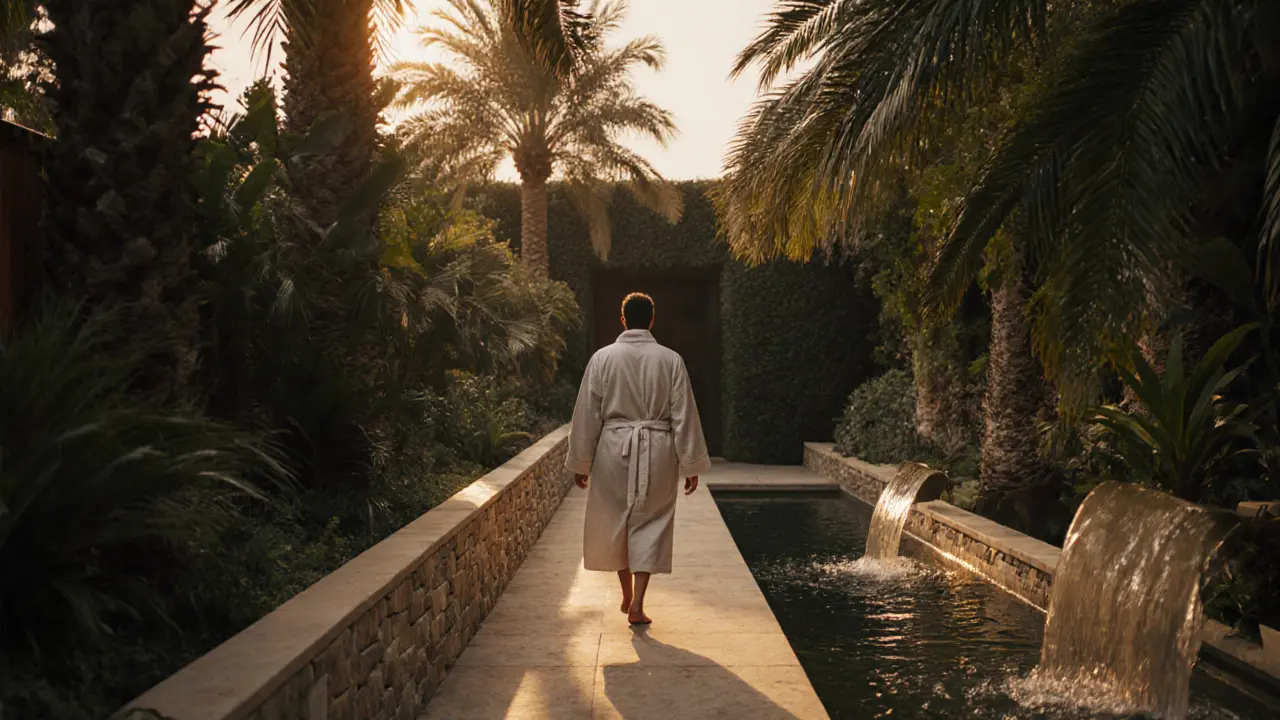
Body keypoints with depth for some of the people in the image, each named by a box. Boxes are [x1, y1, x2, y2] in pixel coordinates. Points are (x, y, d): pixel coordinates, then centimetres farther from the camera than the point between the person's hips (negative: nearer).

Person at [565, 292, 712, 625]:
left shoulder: (603, 358, -4)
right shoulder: (671, 360, -4)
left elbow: (587, 413, -1)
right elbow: (684, 415, -2)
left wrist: (580, 462, 8)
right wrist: (691, 465, 5)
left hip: (614, 449, 1)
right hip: (657, 451, 0)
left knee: (615, 523, 16)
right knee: (649, 526, 7)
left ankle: (628, 595, 29)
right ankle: (637, 604, 0)